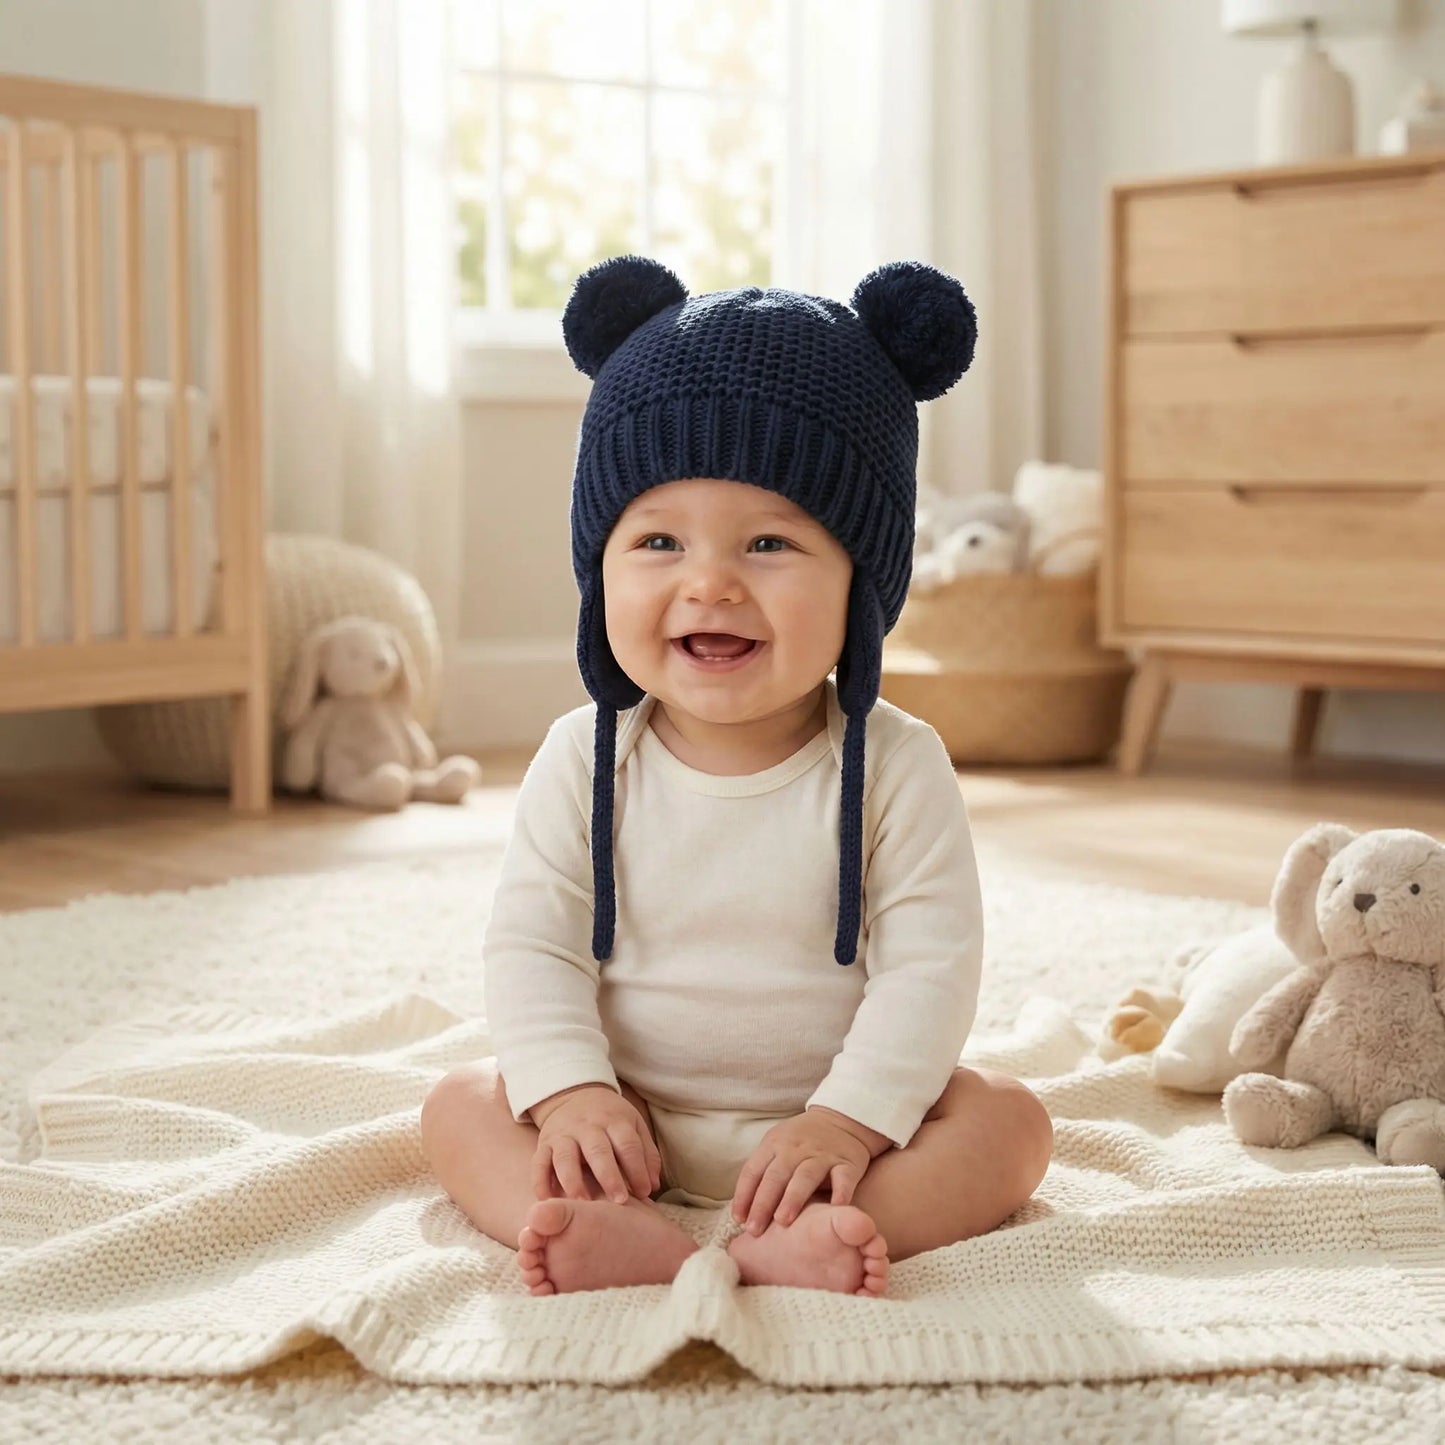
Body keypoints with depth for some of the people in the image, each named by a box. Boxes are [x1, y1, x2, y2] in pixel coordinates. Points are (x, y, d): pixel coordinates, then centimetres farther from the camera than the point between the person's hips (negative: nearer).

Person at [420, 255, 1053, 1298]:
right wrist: (570, 1091, -22)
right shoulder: (585, 762, -5)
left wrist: (849, 1118, -25)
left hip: (830, 1117, -1)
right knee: (461, 1108, -16)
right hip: (629, 1128, 1)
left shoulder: (894, 767, -10)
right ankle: (626, 1242, -43)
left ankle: (791, 1247, -44)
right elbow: (531, 946, -6)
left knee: (1009, 1120, -20)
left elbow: (930, 963, -14)